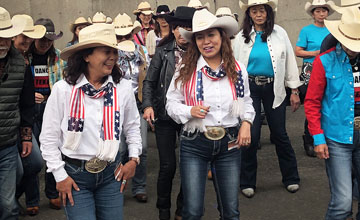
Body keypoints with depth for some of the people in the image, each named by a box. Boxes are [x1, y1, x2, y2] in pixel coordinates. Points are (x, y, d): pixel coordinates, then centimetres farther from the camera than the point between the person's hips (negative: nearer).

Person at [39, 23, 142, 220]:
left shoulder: (123, 88, -4)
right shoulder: (63, 89, -11)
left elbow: (132, 126, 14)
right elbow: (49, 137, -4)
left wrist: (134, 158, 6)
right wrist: (60, 175, -4)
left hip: (111, 173, 3)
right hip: (75, 175, -3)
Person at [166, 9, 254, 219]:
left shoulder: (238, 69, 2)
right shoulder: (185, 70, -5)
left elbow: (246, 101, 15)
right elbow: (171, 103, 1)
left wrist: (246, 122, -2)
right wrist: (190, 111, -17)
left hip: (229, 144, 2)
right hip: (194, 145, -2)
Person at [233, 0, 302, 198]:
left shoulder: (279, 33, 1)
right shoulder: (242, 37, 2)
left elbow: (290, 61, 4)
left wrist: (294, 90, 2)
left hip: (274, 89, 0)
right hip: (250, 88, 0)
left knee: (279, 134, 7)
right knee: (251, 135, -1)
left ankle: (290, 178, 25)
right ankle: (247, 182, 15)